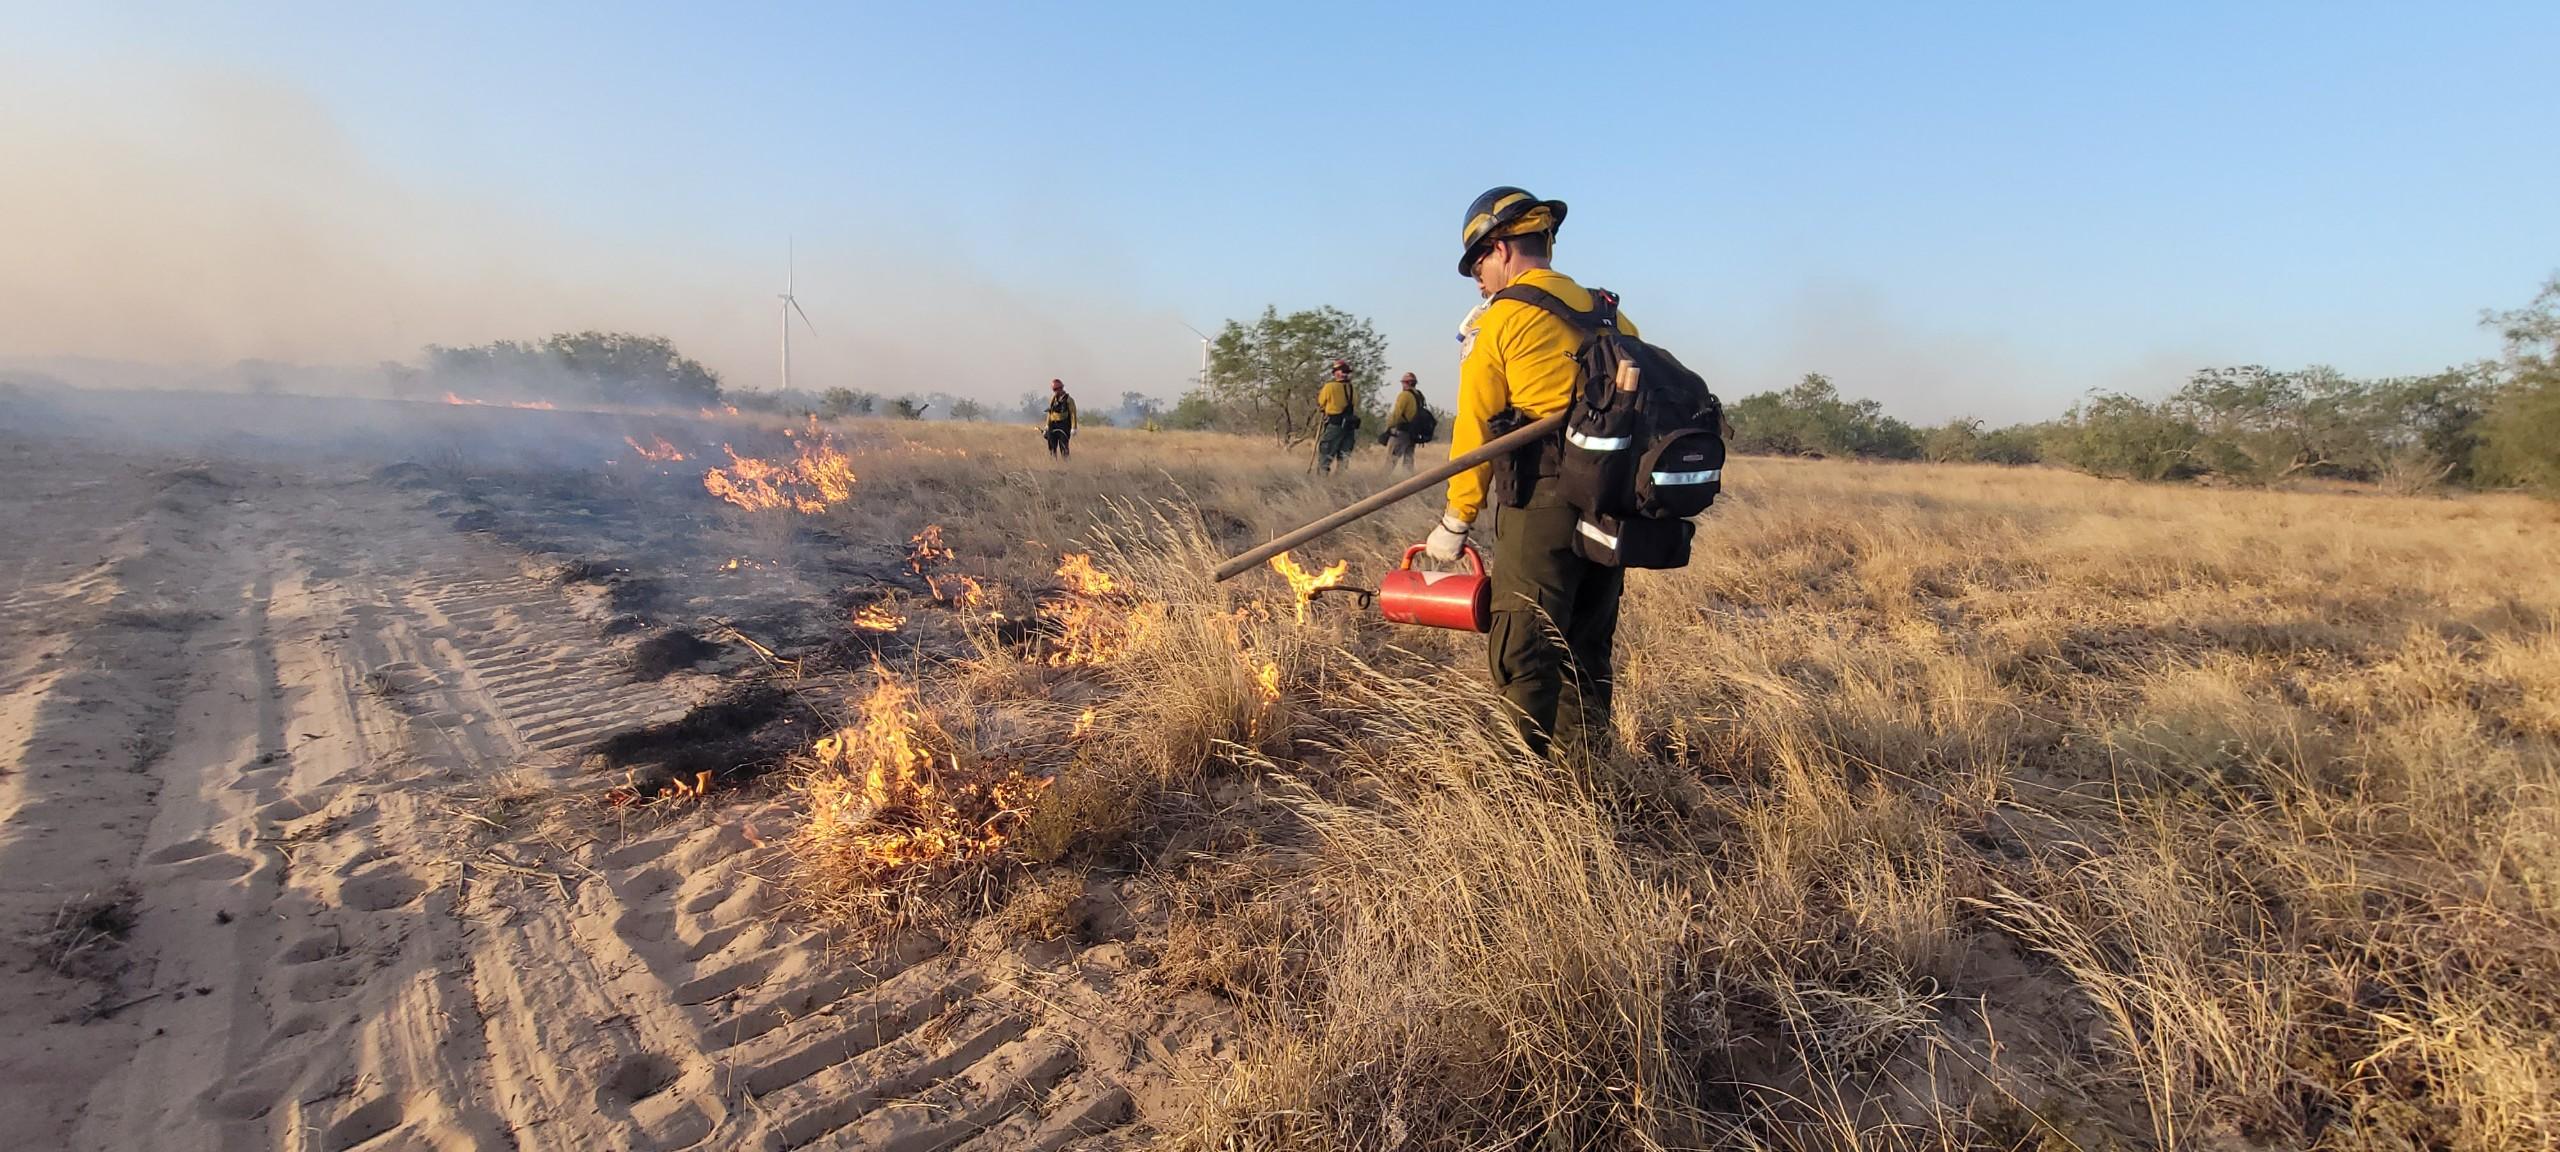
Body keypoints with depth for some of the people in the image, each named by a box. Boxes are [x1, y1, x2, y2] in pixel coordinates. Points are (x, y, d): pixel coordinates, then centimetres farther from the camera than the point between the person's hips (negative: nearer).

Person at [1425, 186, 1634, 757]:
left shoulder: (1501, 318, 0)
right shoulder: (1611, 316, 18)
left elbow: (1475, 429, -3)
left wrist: (1457, 521, 3)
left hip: (1542, 500, -7)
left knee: (1521, 651, -5)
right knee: (1586, 651, 16)